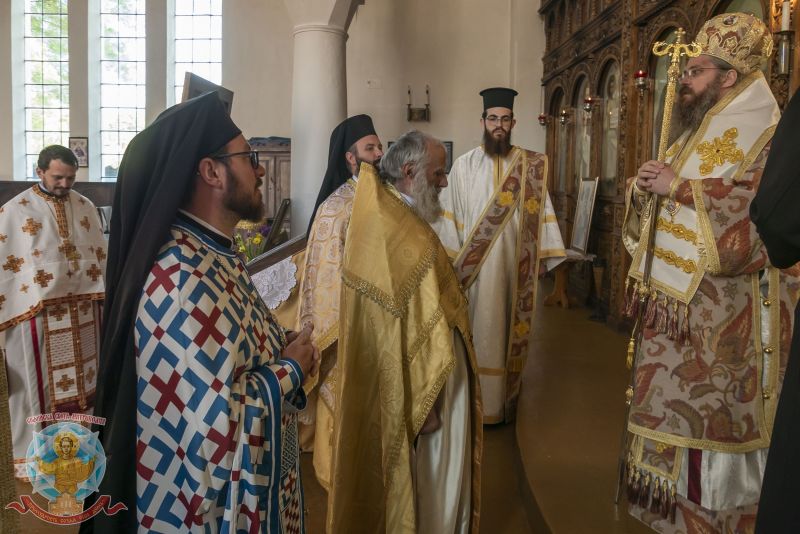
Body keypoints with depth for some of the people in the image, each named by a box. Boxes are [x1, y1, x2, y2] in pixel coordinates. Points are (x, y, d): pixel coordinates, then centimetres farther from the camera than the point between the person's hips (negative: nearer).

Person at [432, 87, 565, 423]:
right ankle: (478, 403, 12)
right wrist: (453, 260, -4)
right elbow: (450, 216, 1)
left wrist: (544, 254, -1)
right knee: (480, 330, 2)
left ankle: (507, 399, 21)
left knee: (510, 329, 8)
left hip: (515, 263, 1)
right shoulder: (464, 166, 2)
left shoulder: (530, 166, 5)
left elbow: (541, 213, 5)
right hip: (476, 265, -1)